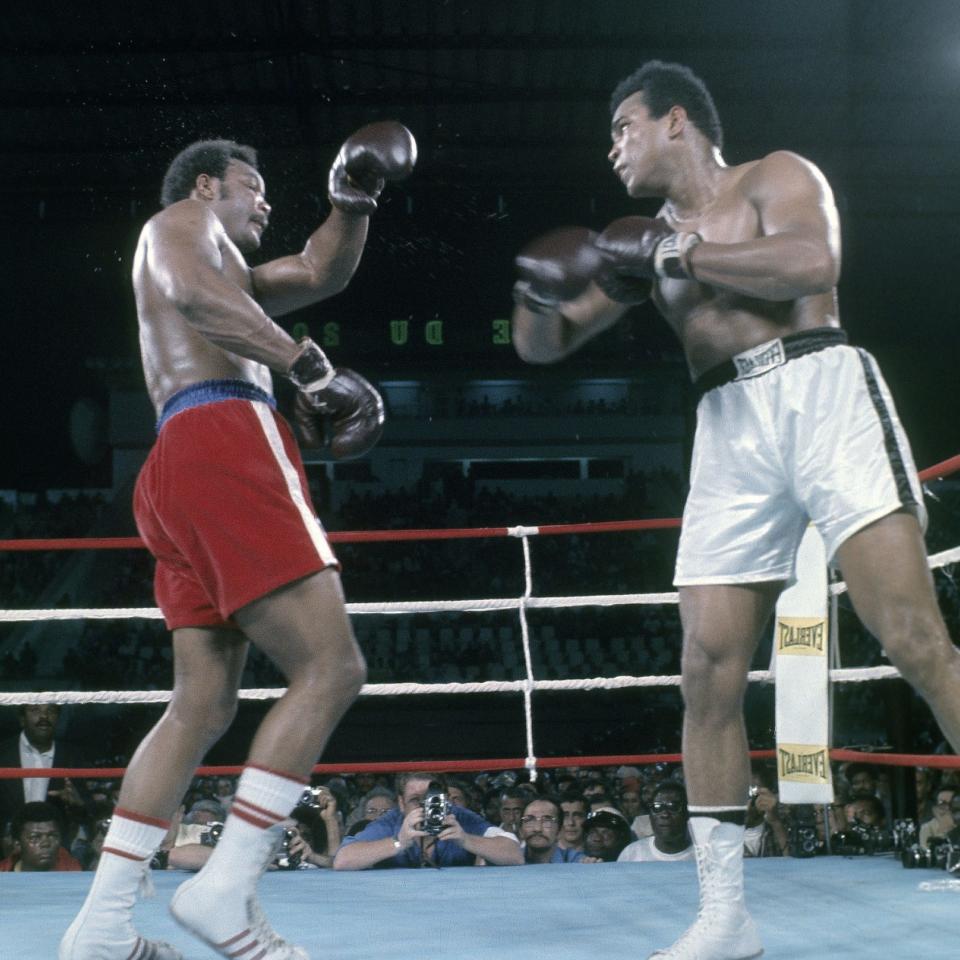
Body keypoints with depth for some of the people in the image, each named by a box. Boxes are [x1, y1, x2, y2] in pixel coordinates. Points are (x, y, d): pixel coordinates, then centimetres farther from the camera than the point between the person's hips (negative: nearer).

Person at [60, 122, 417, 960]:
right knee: (330, 669, -12)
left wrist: (352, 200, 21)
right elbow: (192, 293, -12)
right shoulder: (184, 219, 10)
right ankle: (225, 890, -16)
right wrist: (303, 361, -13)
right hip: (226, 446, -10)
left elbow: (321, 274, 36)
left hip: (182, 470, 10)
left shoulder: (226, 271, 37)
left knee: (203, 706, 6)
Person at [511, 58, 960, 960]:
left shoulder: (776, 177, 8)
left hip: (820, 390, -5)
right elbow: (544, 345, 23)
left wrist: (677, 253, -10)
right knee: (707, 673, -4)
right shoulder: (648, 241, 22)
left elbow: (813, 262, -14)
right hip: (730, 430, 5)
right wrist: (536, 291, 0)